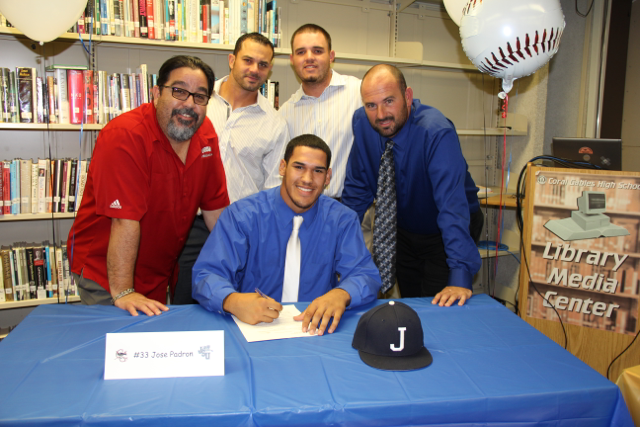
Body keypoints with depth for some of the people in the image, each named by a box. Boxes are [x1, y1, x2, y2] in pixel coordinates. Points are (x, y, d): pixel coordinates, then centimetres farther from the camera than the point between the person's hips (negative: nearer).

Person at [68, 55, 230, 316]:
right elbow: (125, 221, -28)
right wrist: (122, 293, -27)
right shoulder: (124, 136, -24)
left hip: (159, 275, 6)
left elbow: (215, 206, 1)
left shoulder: (205, 133, -4)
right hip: (106, 274, -6)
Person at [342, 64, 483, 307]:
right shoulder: (362, 123, -15)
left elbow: (452, 203, -39)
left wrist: (460, 277, -46)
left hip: (448, 232, -4)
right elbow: (357, 189, -4)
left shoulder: (437, 133, -31)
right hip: (405, 230, 5)